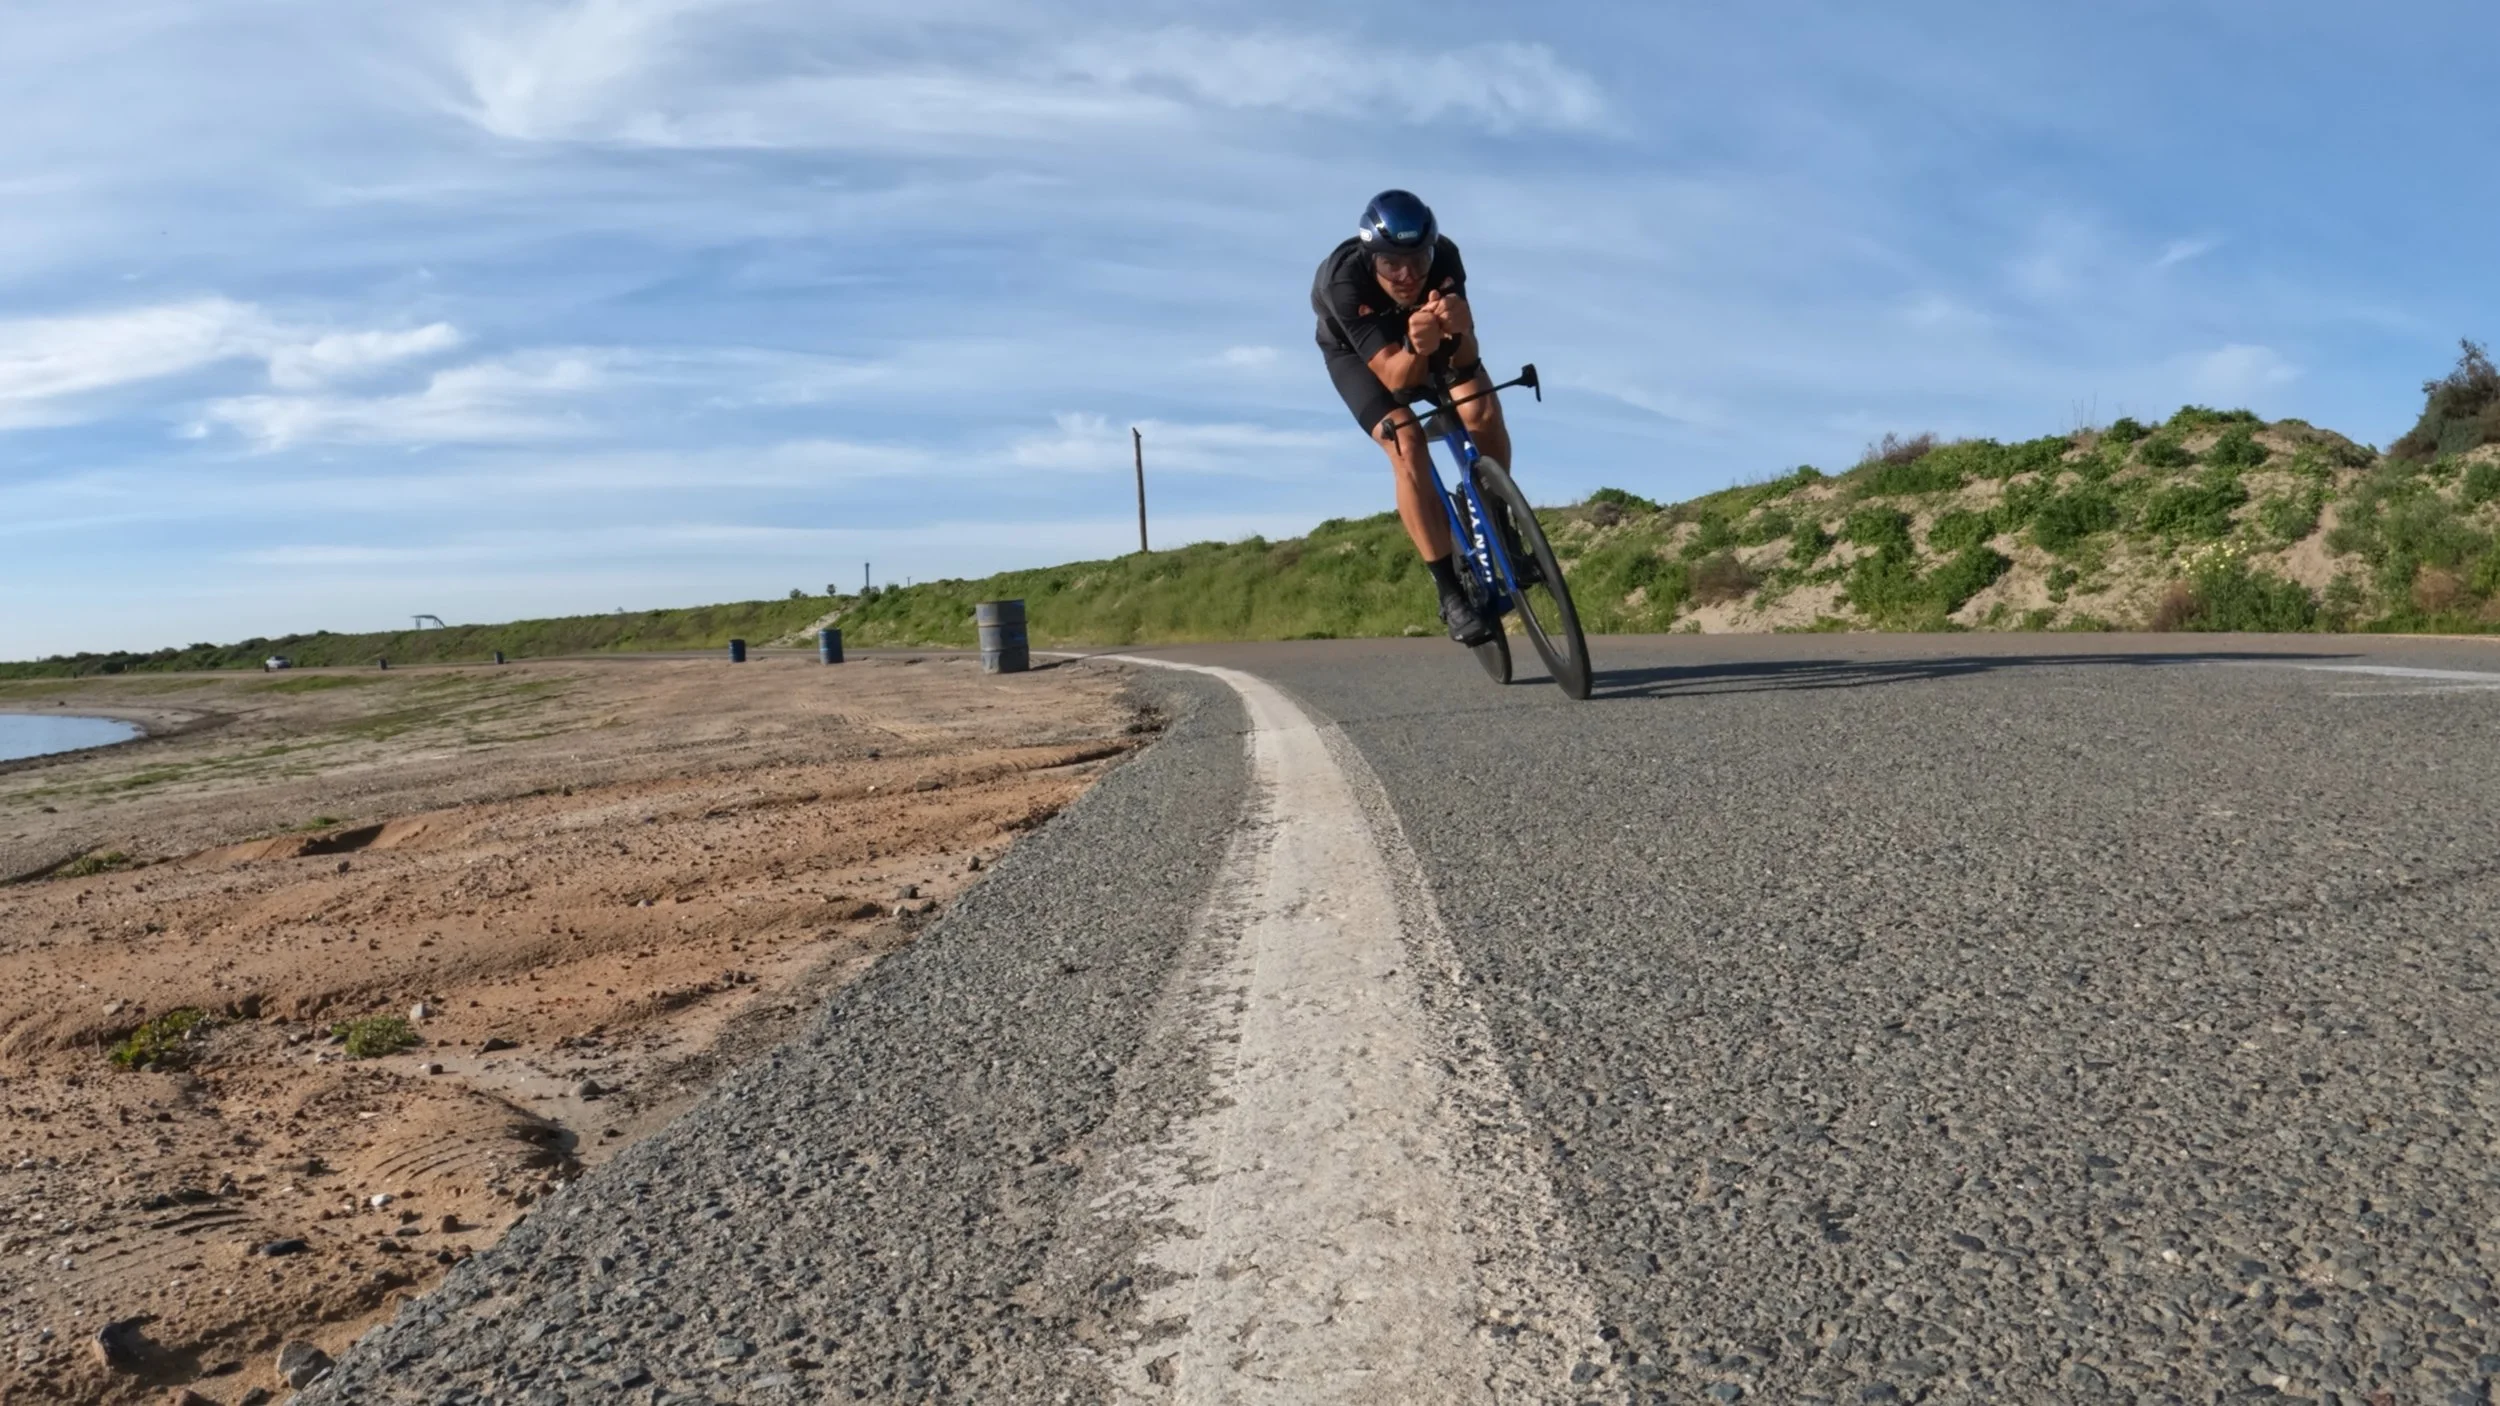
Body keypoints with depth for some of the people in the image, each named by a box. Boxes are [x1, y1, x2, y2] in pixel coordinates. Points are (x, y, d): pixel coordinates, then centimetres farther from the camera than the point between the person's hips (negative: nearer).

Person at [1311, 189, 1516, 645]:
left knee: (1483, 410, -25)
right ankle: (1451, 592, -19)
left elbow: (1466, 361, -34)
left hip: (1429, 336, 2)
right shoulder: (1343, 281, -39)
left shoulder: (1444, 258, -32)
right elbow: (1397, 378, -40)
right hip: (1356, 352, -2)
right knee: (1407, 447, -26)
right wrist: (1416, 348, -61)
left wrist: (1458, 330, -56)